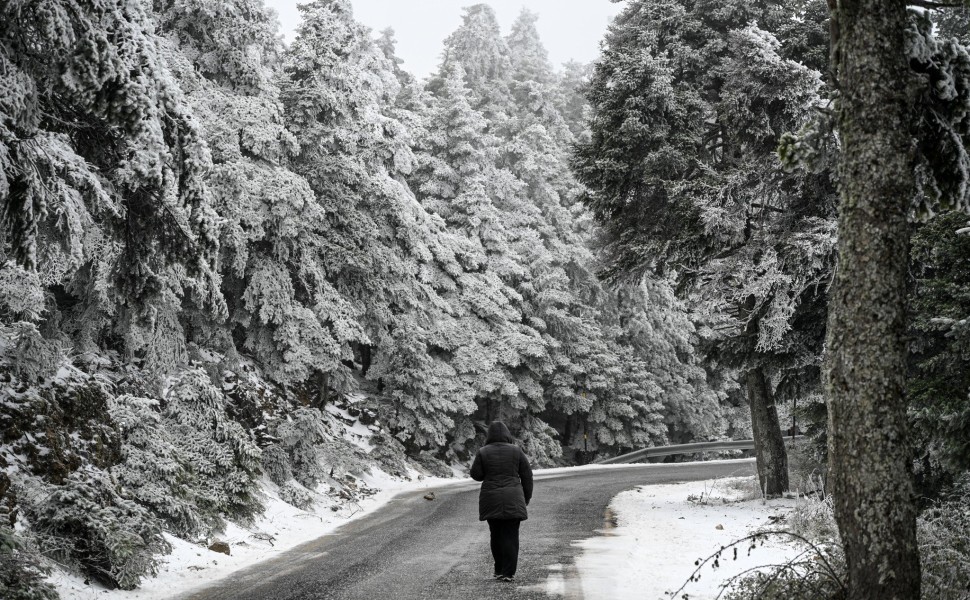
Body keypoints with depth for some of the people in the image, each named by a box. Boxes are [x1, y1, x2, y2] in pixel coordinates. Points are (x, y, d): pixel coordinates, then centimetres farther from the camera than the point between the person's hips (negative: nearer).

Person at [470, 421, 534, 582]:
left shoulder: (483, 452, -2)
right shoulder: (516, 451, 0)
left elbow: (476, 475, 0)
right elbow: (527, 475, 3)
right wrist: (526, 498, 13)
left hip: (491, 501, 1)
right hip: (513, 500, -1)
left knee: (496, 535, 13)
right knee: (510, 535, 1)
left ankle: (499, 570, 19)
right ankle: (508, 573, -3)